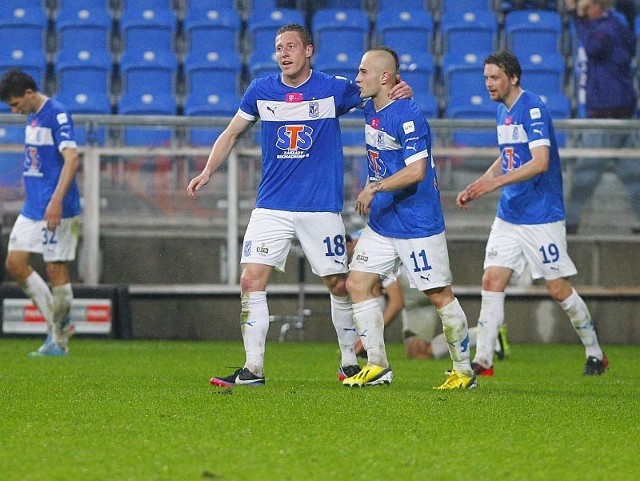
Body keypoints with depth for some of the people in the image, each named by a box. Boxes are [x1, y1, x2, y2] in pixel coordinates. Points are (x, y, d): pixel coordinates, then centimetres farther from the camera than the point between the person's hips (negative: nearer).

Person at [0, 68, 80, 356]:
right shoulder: (32, 118, 15)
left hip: (56, 209, -9)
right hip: (32, 208, 9)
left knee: (55, 269, -4)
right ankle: (55, 321, 15)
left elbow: (71, 159, -21)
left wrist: (57, 200, -27)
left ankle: (59, 340, 4)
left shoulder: (57, 114, -13)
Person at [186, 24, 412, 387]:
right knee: (251, 281, -9)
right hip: (272, 205, 2)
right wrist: (208, 172, 3)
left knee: (340, 285, 5)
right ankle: (253, 370, -4)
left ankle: (350, 363, 22)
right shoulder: (261, 91, 3)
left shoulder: (334, 89, -4)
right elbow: (233, 133, 15)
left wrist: (401, 92, -17)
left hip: (321, 207, -1)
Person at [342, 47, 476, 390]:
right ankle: (377, 366, 7)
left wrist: (374, 188, -22)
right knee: (356, 284, 1)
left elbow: (416, 170, -26)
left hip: (418, 225, -9)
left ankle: (464, 371, 11)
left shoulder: (407, 116, -19)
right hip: (381, 222, 9)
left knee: (439, 296, -1)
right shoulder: (370, 111, 8)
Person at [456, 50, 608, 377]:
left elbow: (540, 162, -26)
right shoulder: (502, 110, 11)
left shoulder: (532, 108, -17)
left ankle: (595, 355, 16)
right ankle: (482, 360, -2)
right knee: (491, 281, -3)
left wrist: (496, 182, -30)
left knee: (559, 289, 0)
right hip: (509, 214, 8)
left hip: (541, 217, -8)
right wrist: (476, 187, 11)